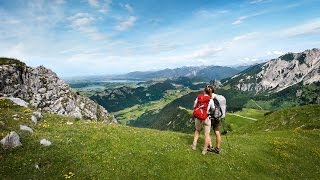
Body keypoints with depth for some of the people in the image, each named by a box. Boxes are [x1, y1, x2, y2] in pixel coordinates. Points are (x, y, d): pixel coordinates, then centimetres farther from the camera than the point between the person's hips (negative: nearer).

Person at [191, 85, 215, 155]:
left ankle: (194, 145, 27)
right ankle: (204, 150, 19)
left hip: (198, 117, 3)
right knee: (207, 134, 12)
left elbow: (194, 107, 1)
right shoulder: (211, 100, -8)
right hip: (206, 118, -2)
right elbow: (213, 109, 0)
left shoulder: (198, 97, -3)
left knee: (197, 130, 26)